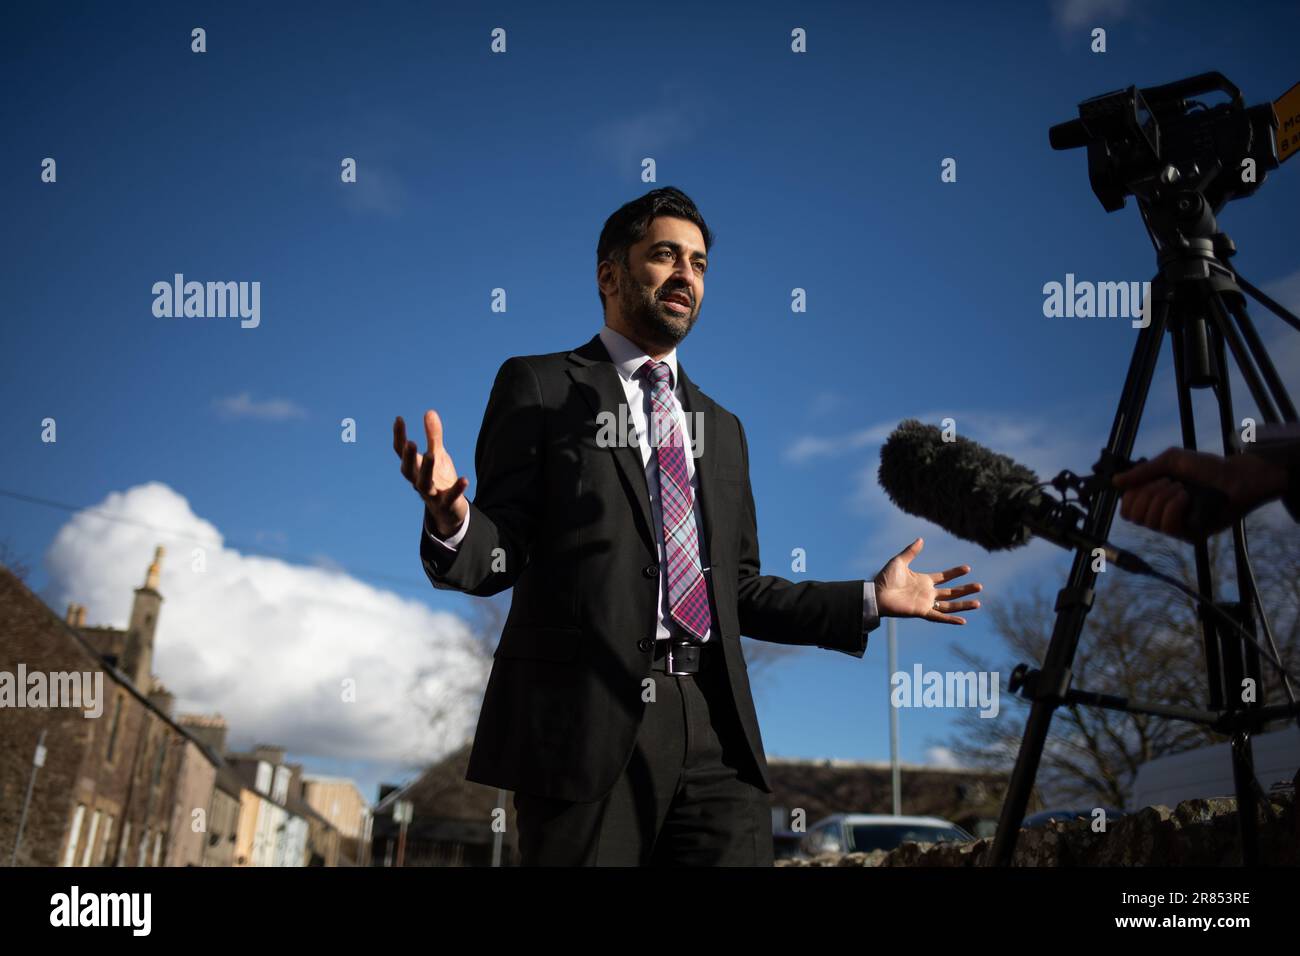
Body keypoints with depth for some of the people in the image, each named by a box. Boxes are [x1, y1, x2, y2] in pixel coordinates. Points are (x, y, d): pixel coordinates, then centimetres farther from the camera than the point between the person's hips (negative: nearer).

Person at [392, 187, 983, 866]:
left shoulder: (721, 426, 20)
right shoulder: (538, 387, 6)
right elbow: (497, 559, -1)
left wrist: (870, 600, 16)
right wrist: (451, 517, -23)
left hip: (714, 731, 5)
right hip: (586, 722, -4)